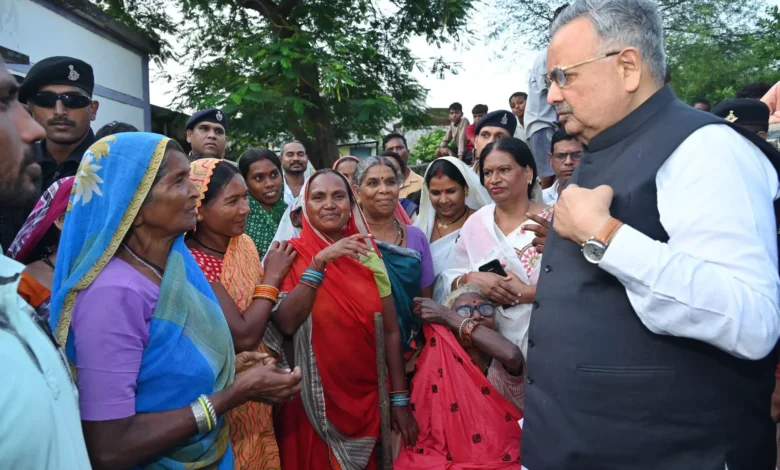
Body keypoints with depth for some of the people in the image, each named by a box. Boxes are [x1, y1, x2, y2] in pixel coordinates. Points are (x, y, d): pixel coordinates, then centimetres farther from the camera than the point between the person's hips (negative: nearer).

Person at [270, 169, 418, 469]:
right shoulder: (292, 254, -9)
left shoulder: (368, 254, -1)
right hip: (315, 400, -3)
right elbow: (285, 324, -24)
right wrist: (320, 262, -31)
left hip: (368, 397, 3)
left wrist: (400, 399, -2)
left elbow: (391, 331, 0)